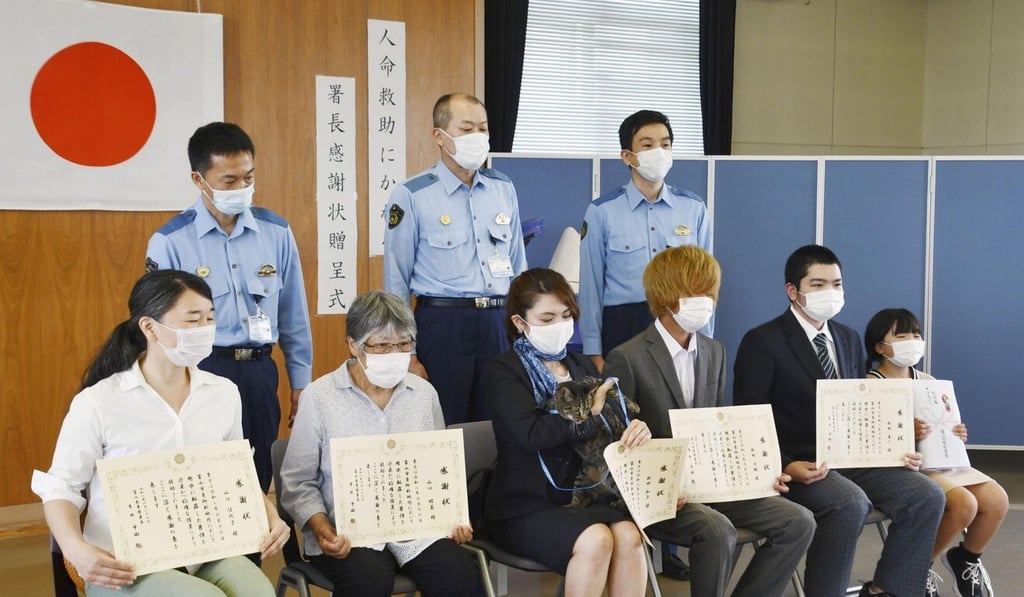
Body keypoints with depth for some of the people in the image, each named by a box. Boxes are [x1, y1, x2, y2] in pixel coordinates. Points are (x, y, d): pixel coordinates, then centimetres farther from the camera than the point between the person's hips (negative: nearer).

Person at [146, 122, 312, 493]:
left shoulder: (276, 233, 3)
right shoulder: (171, 242, -7)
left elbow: (294, 317, 9)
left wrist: (300, 383, 10)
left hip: (260, 372, 3)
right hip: (200, 373, -3)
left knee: (261, 479, 11)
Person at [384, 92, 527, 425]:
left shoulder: (504, 190, 9)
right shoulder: (411, 196, -5)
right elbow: (397, 282, -3)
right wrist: (408, 356, -5)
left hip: (498, 323, 4)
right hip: (442, 324, -4)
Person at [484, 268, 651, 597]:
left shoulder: (582, 366, 16)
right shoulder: (504, 370, -3)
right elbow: (531, 435, -20)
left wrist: (634, 429, -14)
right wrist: (589, 413, -10)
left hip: (581, 492, 5)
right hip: (525, 505, -5)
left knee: (628, 535, -25)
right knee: (595, 541, -30)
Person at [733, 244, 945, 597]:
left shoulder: (849, 340, 17)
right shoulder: (762, 342, -5)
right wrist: (784, 467, -23)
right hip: (798, 463, -7)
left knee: (927, 495, -12)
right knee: (851, 502, -33)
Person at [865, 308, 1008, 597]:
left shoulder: (928, 382, 13)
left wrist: (957, 434, -4)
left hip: (939, 460, 7)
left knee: (997, 499, -10)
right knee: (964, 504, -27)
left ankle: (965, 559, 18)